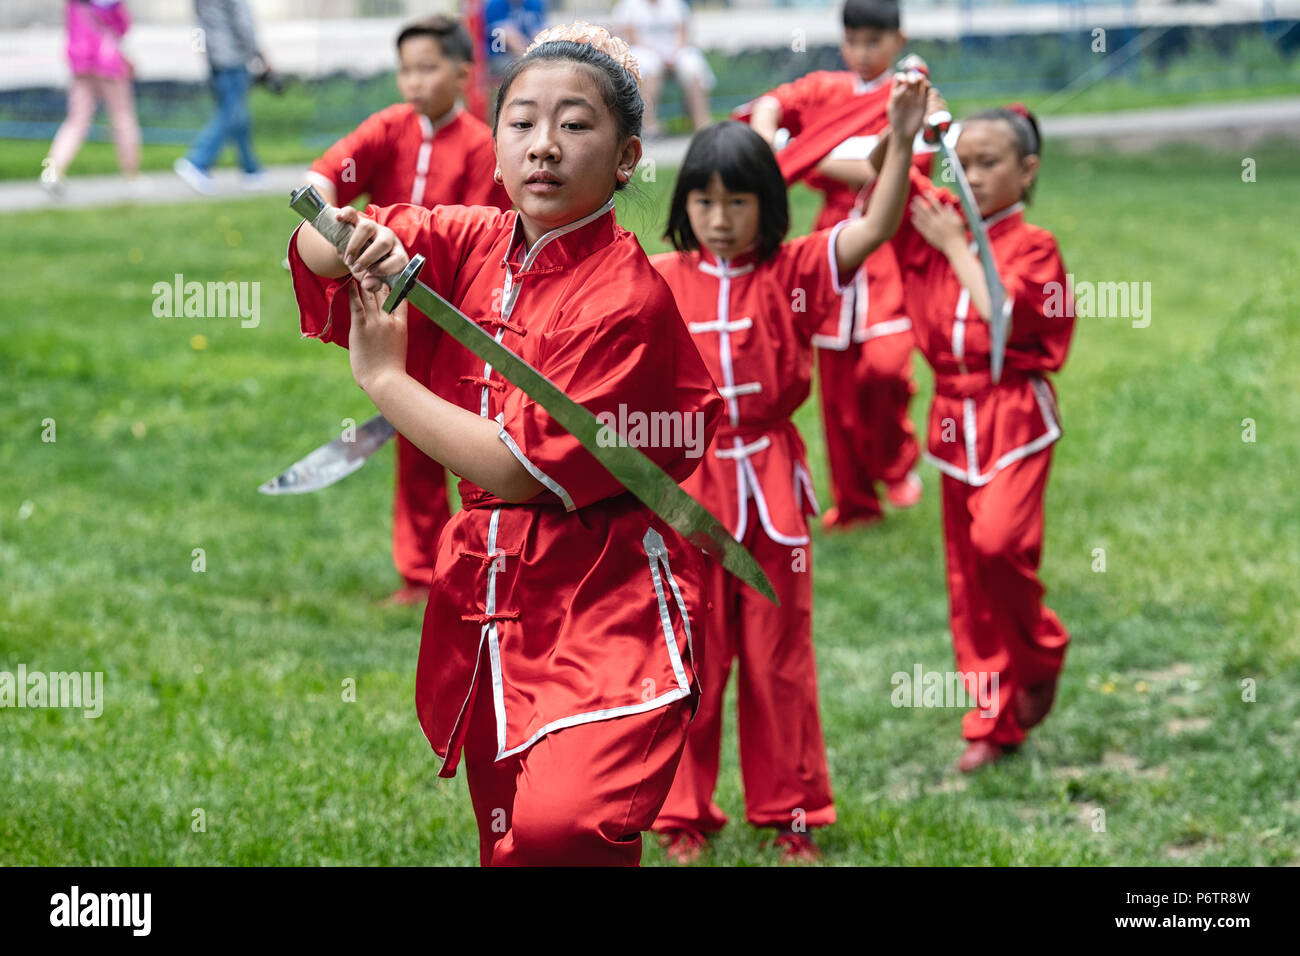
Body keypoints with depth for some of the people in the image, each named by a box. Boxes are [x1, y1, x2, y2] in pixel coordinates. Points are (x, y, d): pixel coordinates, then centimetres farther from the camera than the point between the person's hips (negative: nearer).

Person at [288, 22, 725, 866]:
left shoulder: (627, 299, -16)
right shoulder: (475, 243, 3)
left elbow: (526, 469, -18)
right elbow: (316, 245, 4)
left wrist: (384, 378, -12)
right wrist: (351, 241, -20)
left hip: (604, 606, -7)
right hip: (489, 600, 7)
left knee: (559, 828, -30)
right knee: (504, 843, 15)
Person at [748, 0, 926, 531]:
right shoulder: (824, 89, 12)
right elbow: (770, 106, -2)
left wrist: (821, 164, -13)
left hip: (890, 249, -4)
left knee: (884, 364, -22)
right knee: (836, 379, 5)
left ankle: (898, 465, 6)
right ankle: (853, 502, 19)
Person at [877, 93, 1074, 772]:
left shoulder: (1032, 247, -4)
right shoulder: (940, 221, 7)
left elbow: (1001, 310, -20)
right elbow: (882, 174, 1)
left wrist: (955, 247, -10)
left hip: (1014, 416, -5)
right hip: (954, 417, 5)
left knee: (998, 539, -26)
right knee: (967, 577, 7)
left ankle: (1041, 651, 3)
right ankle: (994, 725, 16)